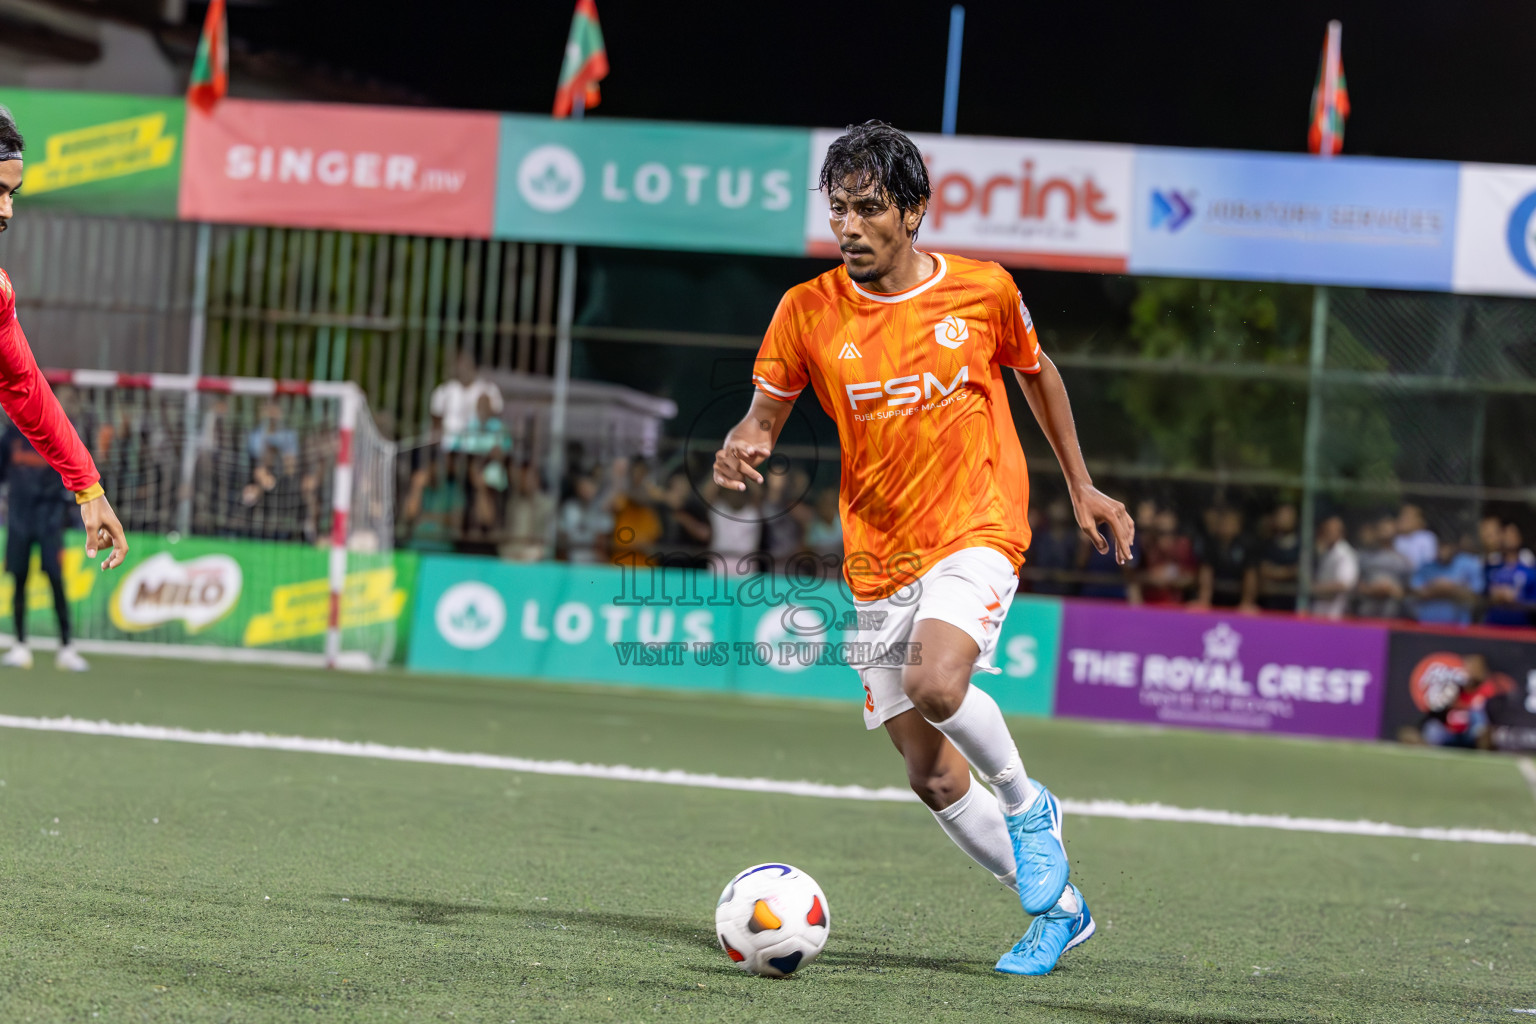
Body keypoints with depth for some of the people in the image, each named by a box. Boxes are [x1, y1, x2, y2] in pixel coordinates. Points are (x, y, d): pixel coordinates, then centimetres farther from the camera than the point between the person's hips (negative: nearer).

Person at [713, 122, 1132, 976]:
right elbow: (766, 417, 3)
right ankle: (1058, 908, 22)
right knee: (933, 779, 3)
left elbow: (1037, 373, 14)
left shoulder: (984, 291, -4)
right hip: (879, 565, 3)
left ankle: (1029, 806, -2)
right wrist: (740, 453, -20)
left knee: (937, 683, -32)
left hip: (977, 533, -3)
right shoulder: (808, 312, -3)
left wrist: (1082, 488, 18)